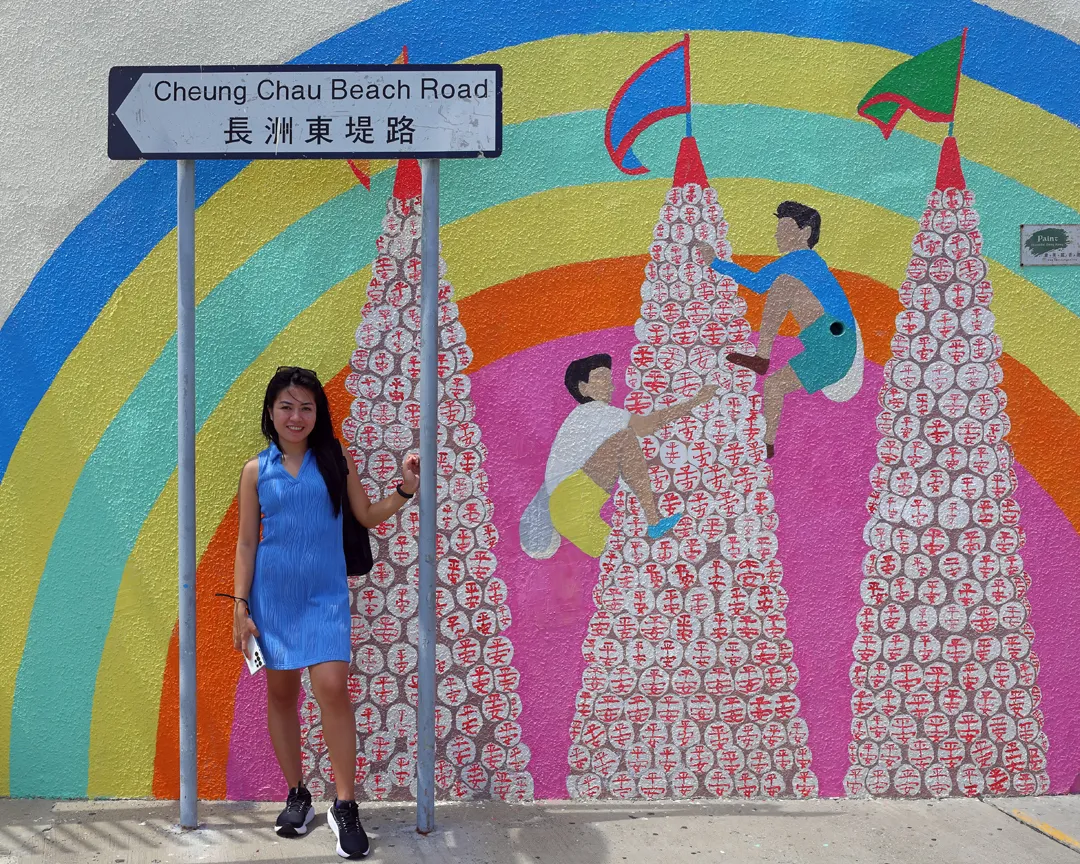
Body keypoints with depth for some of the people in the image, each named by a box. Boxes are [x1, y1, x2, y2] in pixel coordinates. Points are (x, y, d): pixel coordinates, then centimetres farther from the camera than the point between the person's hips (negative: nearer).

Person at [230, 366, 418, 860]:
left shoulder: (336, 461, 3)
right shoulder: (256, 471, 3)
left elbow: (368, 516, 9)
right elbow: (247, 542, 5)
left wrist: (405, 490, -6)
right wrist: (241, 606, 0)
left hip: (324, 595, -1)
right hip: (273, 596, 2)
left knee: (332, 686, -14)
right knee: (281, 691, 8)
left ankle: (345, 807, -5)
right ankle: (297, 797, 24)